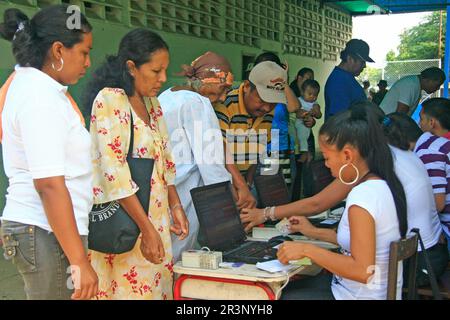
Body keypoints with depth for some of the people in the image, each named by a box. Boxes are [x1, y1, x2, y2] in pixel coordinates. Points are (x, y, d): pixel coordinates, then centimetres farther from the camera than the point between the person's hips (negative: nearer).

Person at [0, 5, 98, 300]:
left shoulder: (26, 82, 14)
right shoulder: (40, 96, -16)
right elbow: (49, 184, -23)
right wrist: (80, 262, -22)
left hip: (36, 228, 9)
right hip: (48, 233, -9)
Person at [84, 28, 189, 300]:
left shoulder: (151, 102, 12)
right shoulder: (109, 99, -13)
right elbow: (115, 170, -20)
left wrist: (175, 206, 9)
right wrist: (147, 229, -20)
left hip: (155, 215, 8)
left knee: (157, 285, 10)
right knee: (133, 287, -1)